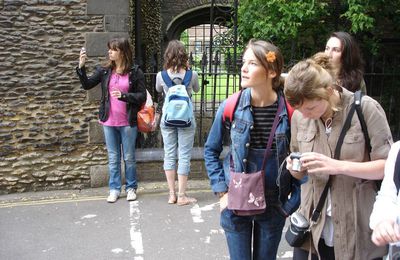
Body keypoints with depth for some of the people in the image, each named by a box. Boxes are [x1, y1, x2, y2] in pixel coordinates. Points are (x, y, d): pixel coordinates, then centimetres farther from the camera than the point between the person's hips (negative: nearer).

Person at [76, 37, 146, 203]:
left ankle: (131, 188, 24)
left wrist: (123, 95, -19)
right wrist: (81, 67, -11)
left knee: (129, 157, 8)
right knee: (113, 158, 11)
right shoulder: (104, 71, 4)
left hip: (128, 122, -3)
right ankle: (114, 189, 22)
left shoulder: (135, 72, -5)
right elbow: (87, 85, 2)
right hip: (109, 121, 3)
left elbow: (142, 97, -6)